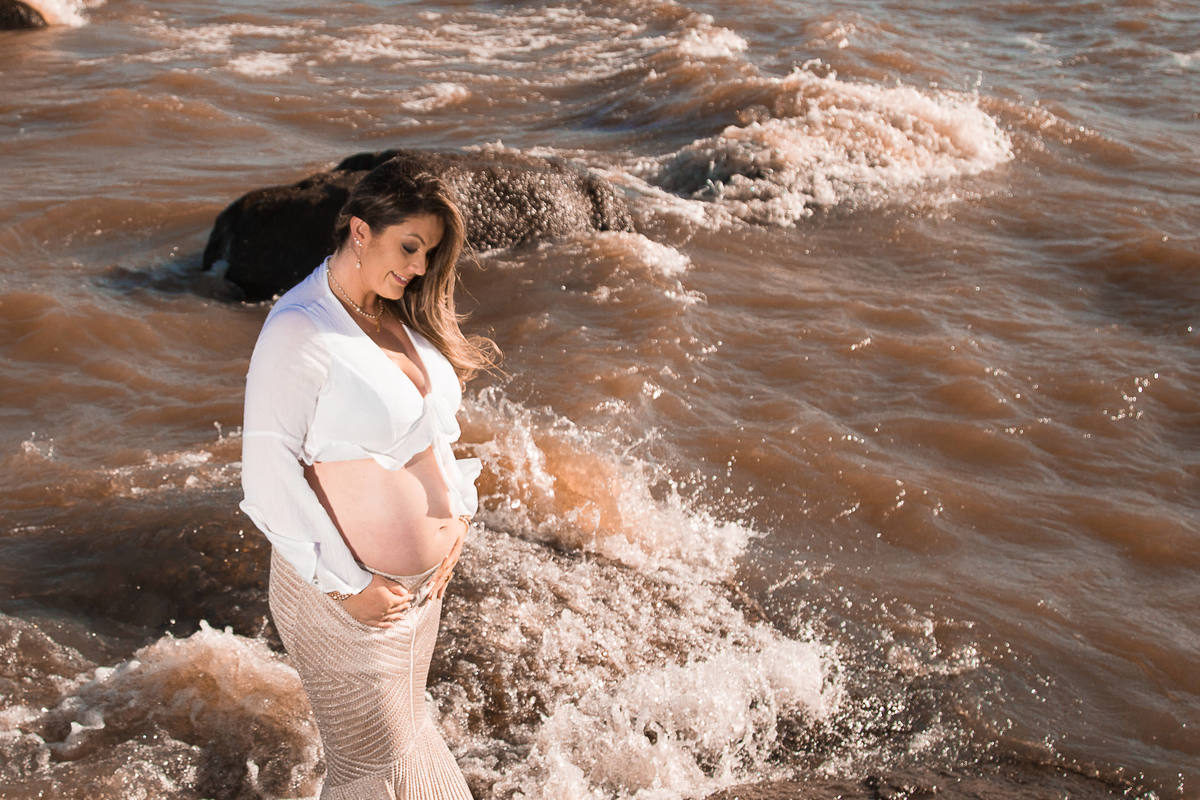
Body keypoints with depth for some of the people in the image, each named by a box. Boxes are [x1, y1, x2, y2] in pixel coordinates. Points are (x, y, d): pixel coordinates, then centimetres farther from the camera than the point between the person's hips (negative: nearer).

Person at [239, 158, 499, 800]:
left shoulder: (398, 314, 5)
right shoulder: (300, 330, -21)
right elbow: (268, 478, -22)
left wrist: (457, 514, 5)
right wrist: (348, 586, -20)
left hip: (424, 577, 8)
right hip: (349, 593, -7)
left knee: (405, 727, 23)